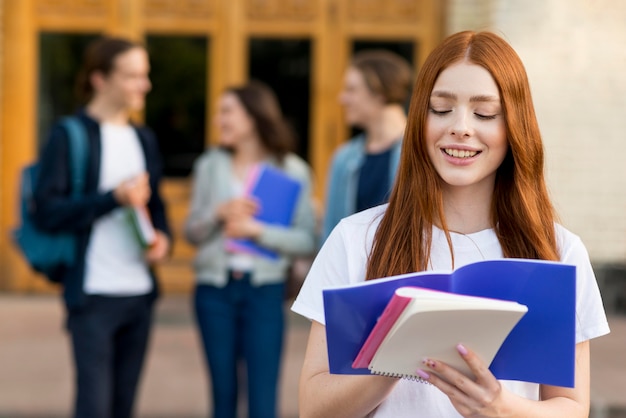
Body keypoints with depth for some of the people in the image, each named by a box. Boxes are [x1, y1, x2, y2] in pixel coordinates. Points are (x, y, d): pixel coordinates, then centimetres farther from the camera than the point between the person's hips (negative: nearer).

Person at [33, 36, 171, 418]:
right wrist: (114, 198, -19)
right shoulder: (69, 136, -5)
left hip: (140, 292, 7)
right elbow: (49, 211, -11)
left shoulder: (143, 139, 16)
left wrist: (163, 237, 3)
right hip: (93, 293, -6)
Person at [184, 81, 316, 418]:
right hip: (214, 289, 3)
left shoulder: (292, 170, -2)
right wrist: (218, 213, -12)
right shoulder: (210, 165, 5)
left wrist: (258, 231, -18)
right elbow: (191, 233, 6)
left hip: (264, 291, -2)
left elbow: (306, 240, -7)